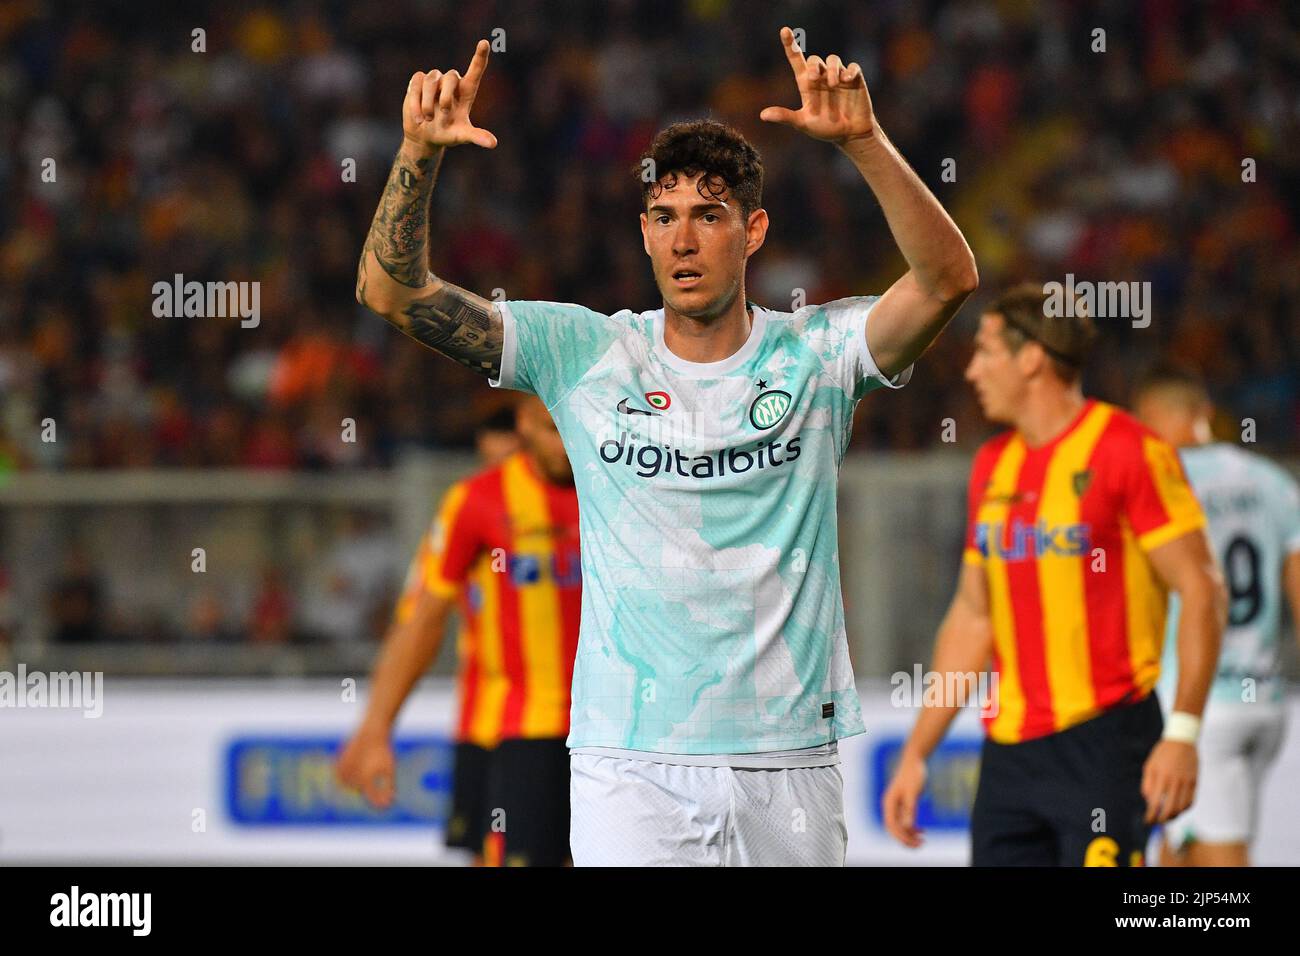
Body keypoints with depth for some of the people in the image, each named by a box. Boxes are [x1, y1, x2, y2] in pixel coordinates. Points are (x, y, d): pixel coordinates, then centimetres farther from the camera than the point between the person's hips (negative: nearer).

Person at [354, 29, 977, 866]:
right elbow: (391, 289, 0)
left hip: (788, 766, 1)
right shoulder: (585, 355, 4)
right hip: (630, 762, 0)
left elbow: (949, 279, -15)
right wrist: (420, 152, -17)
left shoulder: (814, 355, 2)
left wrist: (863, 140, -28)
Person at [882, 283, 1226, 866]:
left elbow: (1200, 592, -10)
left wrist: (1182, 734, -17)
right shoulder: (992, 466, 14)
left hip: (1104, 743, -7)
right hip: (1008, 752, 7)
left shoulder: (1129, 450, -8)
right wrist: (916, 755, 18)